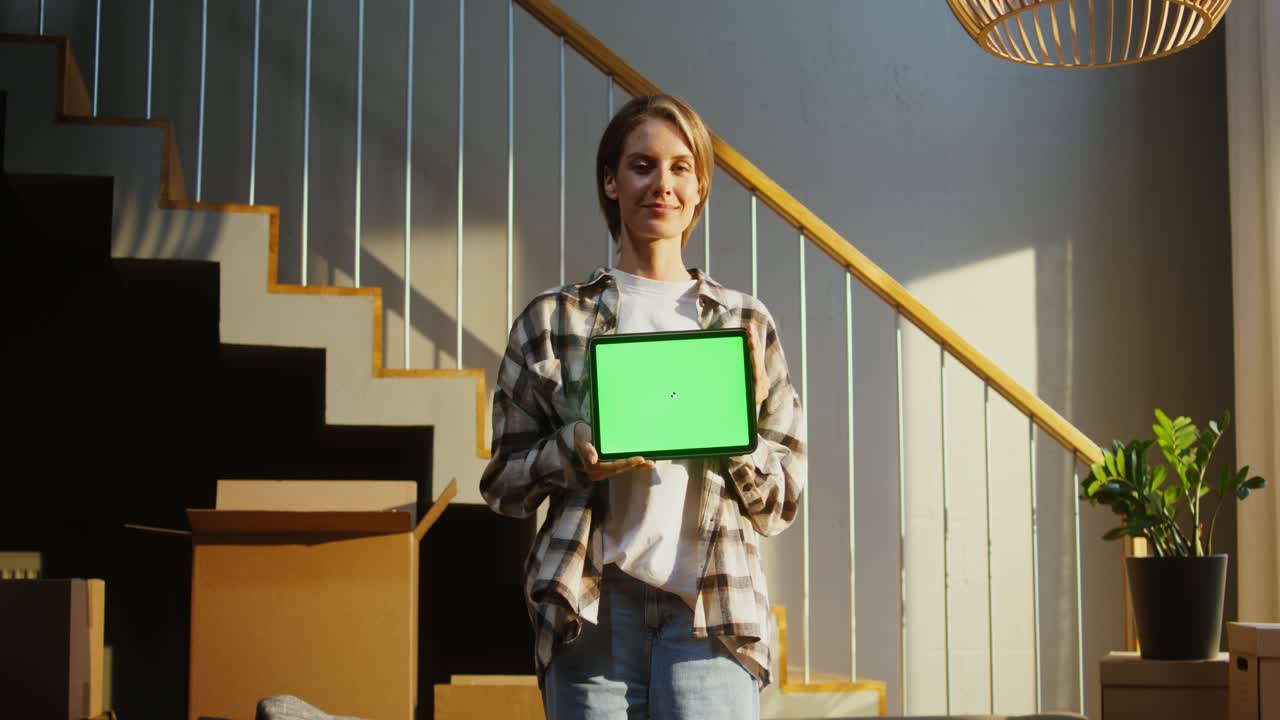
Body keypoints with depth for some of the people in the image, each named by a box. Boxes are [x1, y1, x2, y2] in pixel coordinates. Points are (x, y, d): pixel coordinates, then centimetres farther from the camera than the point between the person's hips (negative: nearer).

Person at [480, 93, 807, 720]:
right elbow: (503, 482, 11)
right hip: (592, 609, 0)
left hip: (713, 605, 0)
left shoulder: (745, 322, 12)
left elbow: (781, 503, 14)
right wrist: (575, 452, -9)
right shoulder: (553, 319, 9)